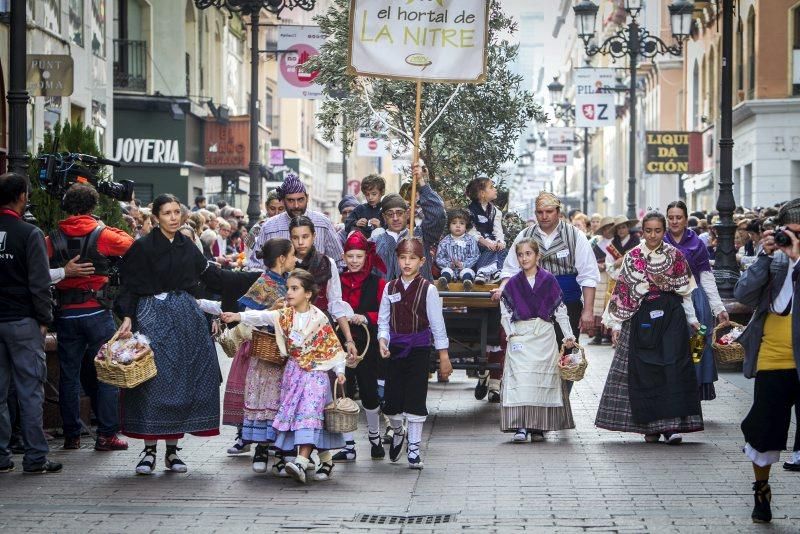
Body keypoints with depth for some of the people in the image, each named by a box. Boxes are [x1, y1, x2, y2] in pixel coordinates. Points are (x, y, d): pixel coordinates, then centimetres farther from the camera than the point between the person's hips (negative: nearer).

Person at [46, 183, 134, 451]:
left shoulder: (53, 239, 1)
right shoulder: (101, 235, -5)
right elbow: (130, 246, 7)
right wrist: (110, 229, 18)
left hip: (66, 314, 3)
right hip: (97, 311, -2)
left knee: (69, 374, 9)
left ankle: (71, 435, 12)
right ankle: (106, 434, 0)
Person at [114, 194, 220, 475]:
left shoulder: (188, 247, 11)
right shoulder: (143, 247, -3)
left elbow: (205, 276, 18)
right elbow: (130, 285, -6)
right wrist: (127, 317, -17)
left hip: (186, 316, 4)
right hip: (153, 317, -4)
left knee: (182, 381, 2)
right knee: (153, 381, -8)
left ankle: (172, 449, 9)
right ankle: (149, 449, -1)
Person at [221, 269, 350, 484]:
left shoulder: (319, 318, -7)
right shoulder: (285, 316, 5)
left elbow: (333, 346, -4)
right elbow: (262, 317, -8)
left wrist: (339, 370, -8)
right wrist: (238, 316, -22)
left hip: (315, 373, -6)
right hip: (294, 373, 6)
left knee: (309, 413, -18)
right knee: (295, 414, 5)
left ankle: (302, 462, -30)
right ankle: (326, 459, 17)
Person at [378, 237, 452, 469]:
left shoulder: (427, 289, -5)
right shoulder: (390, 288, 4)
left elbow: (437, 324, -3)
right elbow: (383, 321, 10)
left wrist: (444, 357, -3)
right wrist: (383, 341, -9)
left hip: (419, 349, -3)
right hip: (395, 350, 3)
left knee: (415, 400, -3)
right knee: (392, 400, 3)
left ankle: (414, 450, 7)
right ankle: (397, 433, 34)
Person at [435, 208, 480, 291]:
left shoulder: (470, 240, 8)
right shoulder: (444, 241, 11)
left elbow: (474, 256, 1)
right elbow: (439, 258, 7)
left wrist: (464, 264, -15)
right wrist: (448, 264, -13)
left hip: (465, 268, -1)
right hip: (449, 268, 1)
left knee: (468, 272, -32)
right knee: (446, 271, -29)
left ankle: (467, 281, -64)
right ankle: (443, 280, -60)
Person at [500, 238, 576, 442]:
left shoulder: (549, 280, 4)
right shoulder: (513, 283, 6)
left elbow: (560, 310, 6)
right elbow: (506, 312, 9)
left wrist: (568, 335, 2)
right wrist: (511, 333, -4)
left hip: (545, 335, 0)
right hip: (520, 336, 0)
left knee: (543, 379, 0)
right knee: (520, 378, -11)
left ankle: (538, 427, 6)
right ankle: (520, 427, -14)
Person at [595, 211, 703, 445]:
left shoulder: (676, 256, 6)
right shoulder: (632, 257, 5)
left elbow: (685, 291, 12)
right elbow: (622, 291, 4)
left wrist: (692, 319, 10)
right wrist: (616, 324, 1)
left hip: (671, 317, 0)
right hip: (642, 318, 0)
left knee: (673, 368, -9)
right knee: (644, 371, -1)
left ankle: (671, 424, -9)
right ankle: (650, 425, 7)